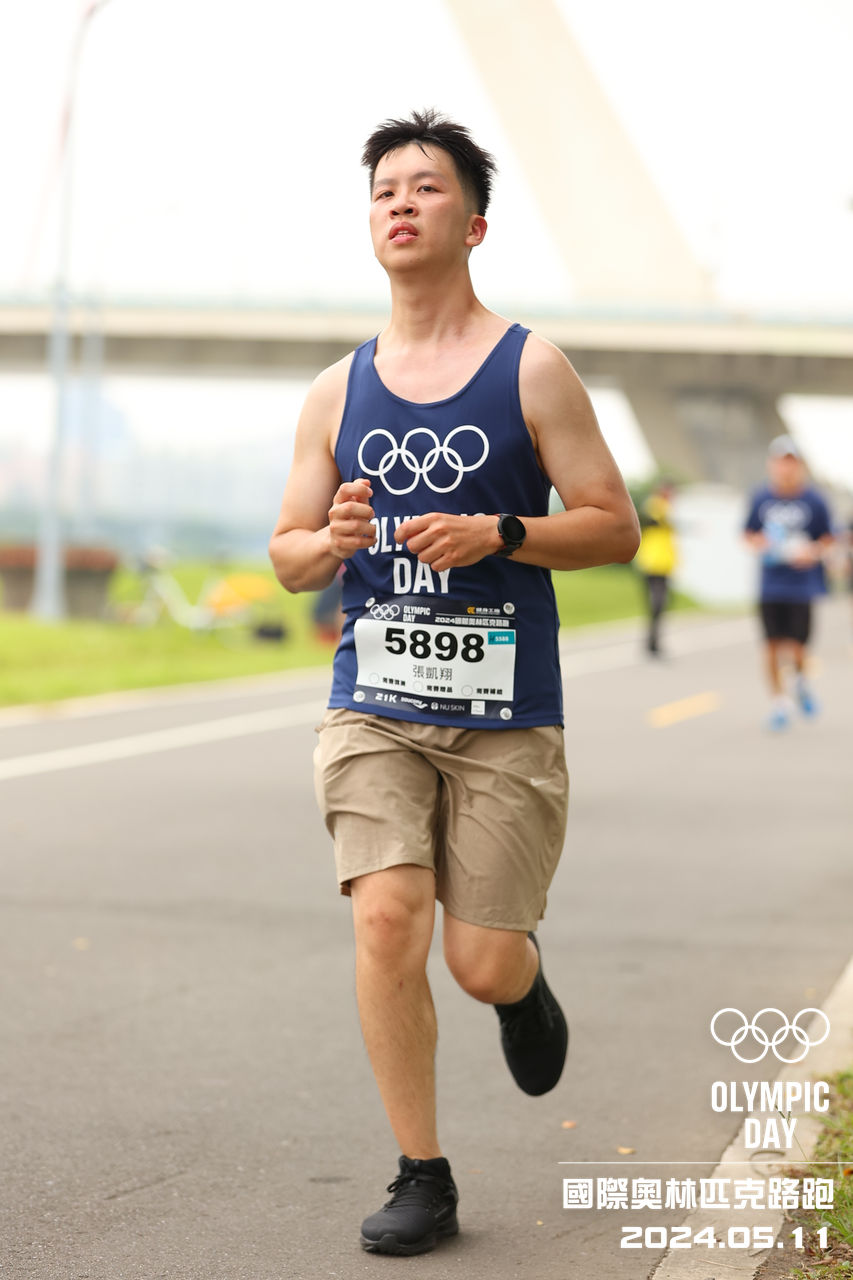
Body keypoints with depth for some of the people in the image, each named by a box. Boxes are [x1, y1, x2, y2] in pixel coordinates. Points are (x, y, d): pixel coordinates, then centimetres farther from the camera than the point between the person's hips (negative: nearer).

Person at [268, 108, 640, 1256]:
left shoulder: (531, 371, 0)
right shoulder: (338, 392, 9)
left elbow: (616, 526, 0)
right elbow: (288, 557, 13)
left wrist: (499, 533, -16)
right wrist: (332, 538, -10)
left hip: (507, 714, -2)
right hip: (375, 703, 2)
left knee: (482, 964, -3)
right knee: (386, 920, -13)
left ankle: (525, 984, 37)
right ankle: (422, 1179, 2)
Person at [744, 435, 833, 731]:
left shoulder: (813, 500, -4)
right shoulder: (761, 498, 2)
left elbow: (827, 538, 5)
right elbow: (749, 533, 14)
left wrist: (813, 552, -14)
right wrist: (758, 543, -8)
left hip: (802, 582, -2)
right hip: (770, 583, 2)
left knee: (798, 644, -3)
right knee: (773, 644, -1)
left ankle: (801, 680, 31)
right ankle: (780, 702, 12)